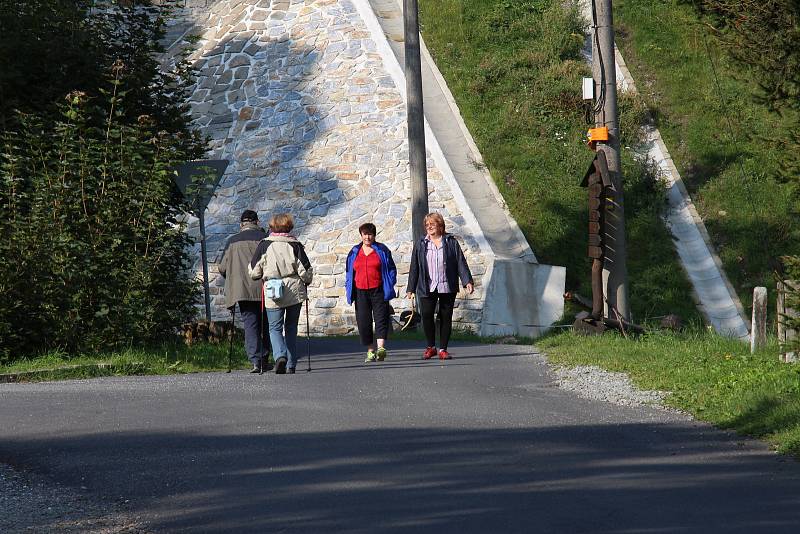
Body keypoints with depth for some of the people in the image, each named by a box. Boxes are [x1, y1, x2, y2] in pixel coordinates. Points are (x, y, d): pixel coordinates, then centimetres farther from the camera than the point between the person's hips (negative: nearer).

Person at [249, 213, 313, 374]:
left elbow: (254, 272, 0)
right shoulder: (295, 245, -1)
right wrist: (306, 282, 20)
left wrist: (263, 277, 21)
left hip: (273, 293, -1)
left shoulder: (264, 245, -2)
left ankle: (280, 356, -21)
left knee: (275, 328, 6)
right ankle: (291, 365, 12)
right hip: (295, 291, 2)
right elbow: (306, 271, -2)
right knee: (291, 328, 13)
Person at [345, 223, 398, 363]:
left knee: (381, 319, -13)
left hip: (378, 291, -3)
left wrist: (389, 285, -2)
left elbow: (391, 269, 7)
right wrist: (348, 288, 13)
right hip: (360, 292, 3)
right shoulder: (354, 252, 14)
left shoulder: (382, 250, 6)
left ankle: (381, 347, -24)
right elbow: (349, 272, 21)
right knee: (363, 322, 0)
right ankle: (370, 351, 7)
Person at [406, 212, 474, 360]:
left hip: (447, 287, 0)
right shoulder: (420, 244, 11)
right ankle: (431, 347, 2)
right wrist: (411, 289, 8)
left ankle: (443, 349, 9)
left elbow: (461, 263, 3)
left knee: (446, 317, 1)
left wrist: (467, 281, -8)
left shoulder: (451, 242, 7)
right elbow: (414, 267, 11)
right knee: (426, 315, -13)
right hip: (427, 287, 0)